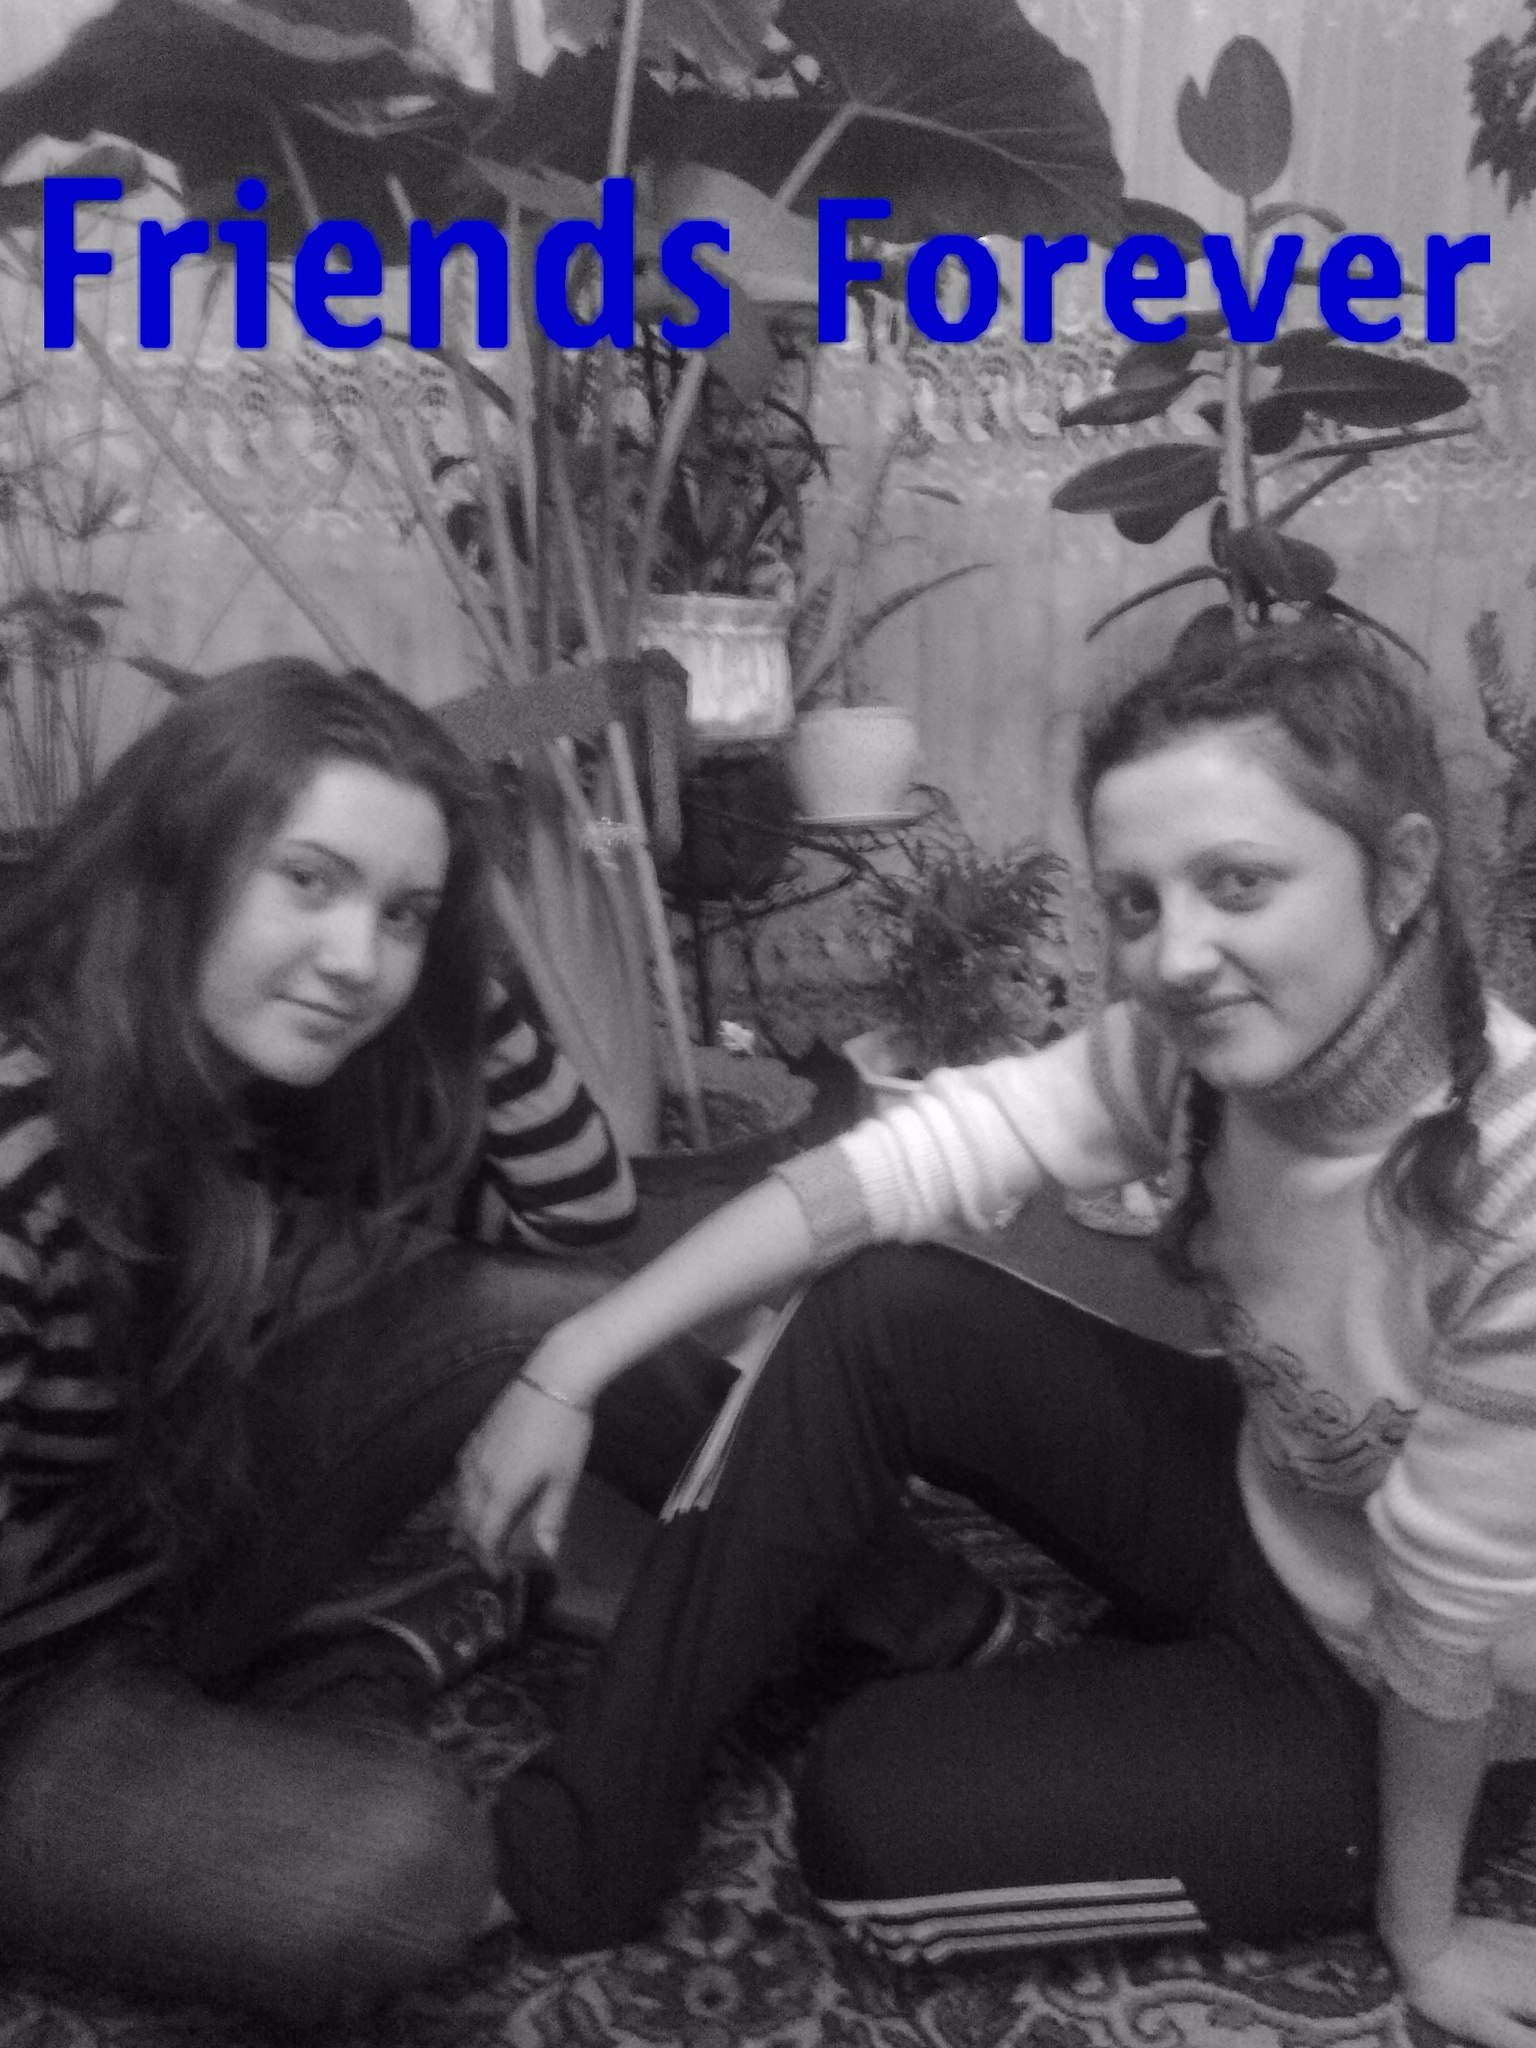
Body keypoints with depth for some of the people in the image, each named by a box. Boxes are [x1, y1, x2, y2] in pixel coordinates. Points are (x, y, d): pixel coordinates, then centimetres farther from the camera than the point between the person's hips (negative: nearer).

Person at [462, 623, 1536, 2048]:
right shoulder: (1196, 1040, -18)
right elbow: (896, 1159, -22)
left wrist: (1419, 1933, -10)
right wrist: (570, 1369, -25)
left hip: (1375, 1709, -5)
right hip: (1251, 1497, 6)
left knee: (877, 1810, -18)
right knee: (877, 1313, -15)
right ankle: (592, 1829, -3)